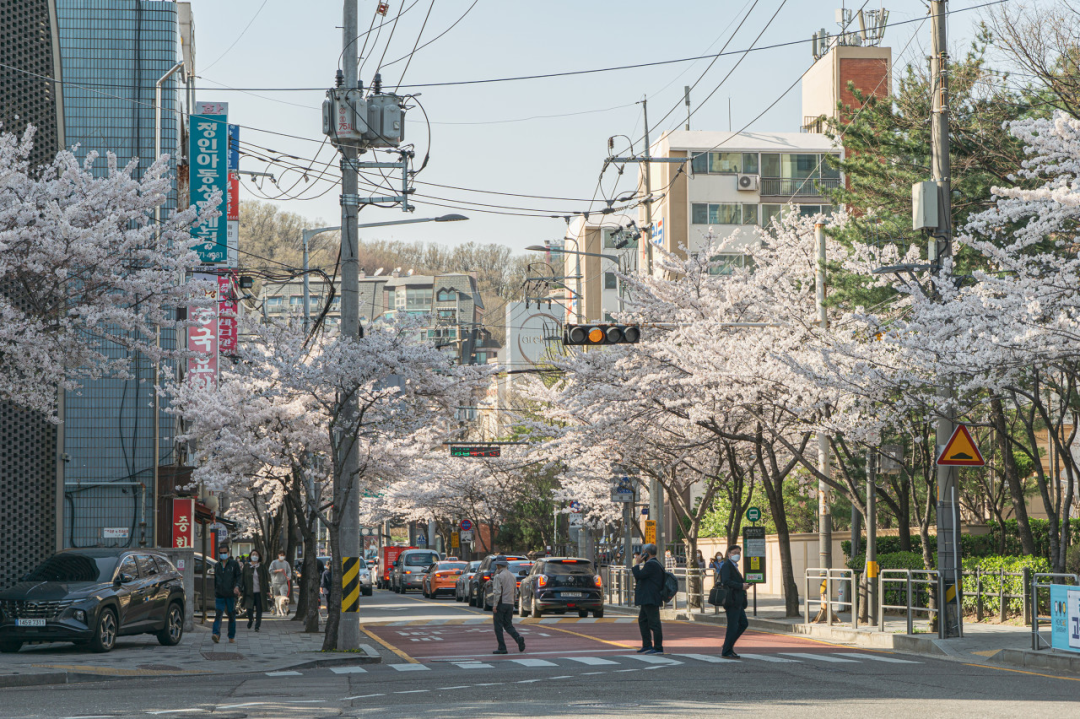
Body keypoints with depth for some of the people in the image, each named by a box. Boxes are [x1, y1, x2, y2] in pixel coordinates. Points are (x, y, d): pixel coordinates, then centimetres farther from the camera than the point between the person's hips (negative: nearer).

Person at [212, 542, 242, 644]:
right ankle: (216, 634, -28)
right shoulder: (217, 566, 14)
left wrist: (237, 586, -19)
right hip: (219, 595, 2)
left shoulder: (234, 564, 4)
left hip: (231, 594, -2)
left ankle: (232, 637, 14)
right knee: (217, 614, -15)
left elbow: (238, 576, -1)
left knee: (232, 616, 4)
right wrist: (215, 592, 22)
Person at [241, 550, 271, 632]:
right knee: (249, 608, -6)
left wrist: (267, 591, 4)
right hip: (249, 592, 0)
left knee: (259, 610, -1)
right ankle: (250, 619, 26)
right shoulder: (246, 567, 6)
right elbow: (242, 579, 6)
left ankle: (257, 626, 8)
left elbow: (266, 579, 8)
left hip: (260, 592, 1)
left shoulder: (262, 567, 6)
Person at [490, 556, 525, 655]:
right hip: (510, 603, 7)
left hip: (501, 603, -7)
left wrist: (495, 605, -17)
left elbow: (497, 592, -17)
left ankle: (502, 648, -1)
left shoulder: (498, 577, -12)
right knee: (508, 625, 12)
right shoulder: (512, 576, 10)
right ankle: (518, 638, -13)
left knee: (498, 626, 1)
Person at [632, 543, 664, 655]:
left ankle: (658, 648, -8)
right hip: (648, 600, 11)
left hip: (650, 599, -11)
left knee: (654, 623, -9)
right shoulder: (655, 563, 18)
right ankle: (647, 645, 23)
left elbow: (638, 575, -21)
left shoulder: (651, 564, -16)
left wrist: (637, 563, -10)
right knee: (642, 621, 18)